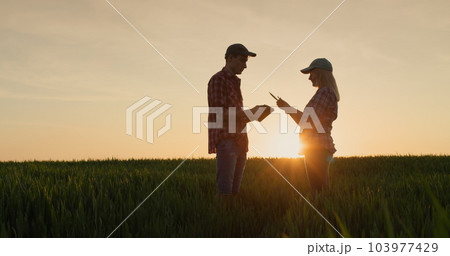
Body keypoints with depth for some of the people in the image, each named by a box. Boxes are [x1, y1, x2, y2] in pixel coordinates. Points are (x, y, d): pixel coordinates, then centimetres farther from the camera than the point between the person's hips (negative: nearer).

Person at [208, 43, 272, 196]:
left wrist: (255, 115, 7)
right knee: (225, 190, -14)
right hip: (225, 141, -8)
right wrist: (249, 112, -11)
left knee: (235, 190, 3)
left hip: (239, 142, 8)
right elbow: (219, 113, -13)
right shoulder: (217, 80, -2)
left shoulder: (235, 83, 26)